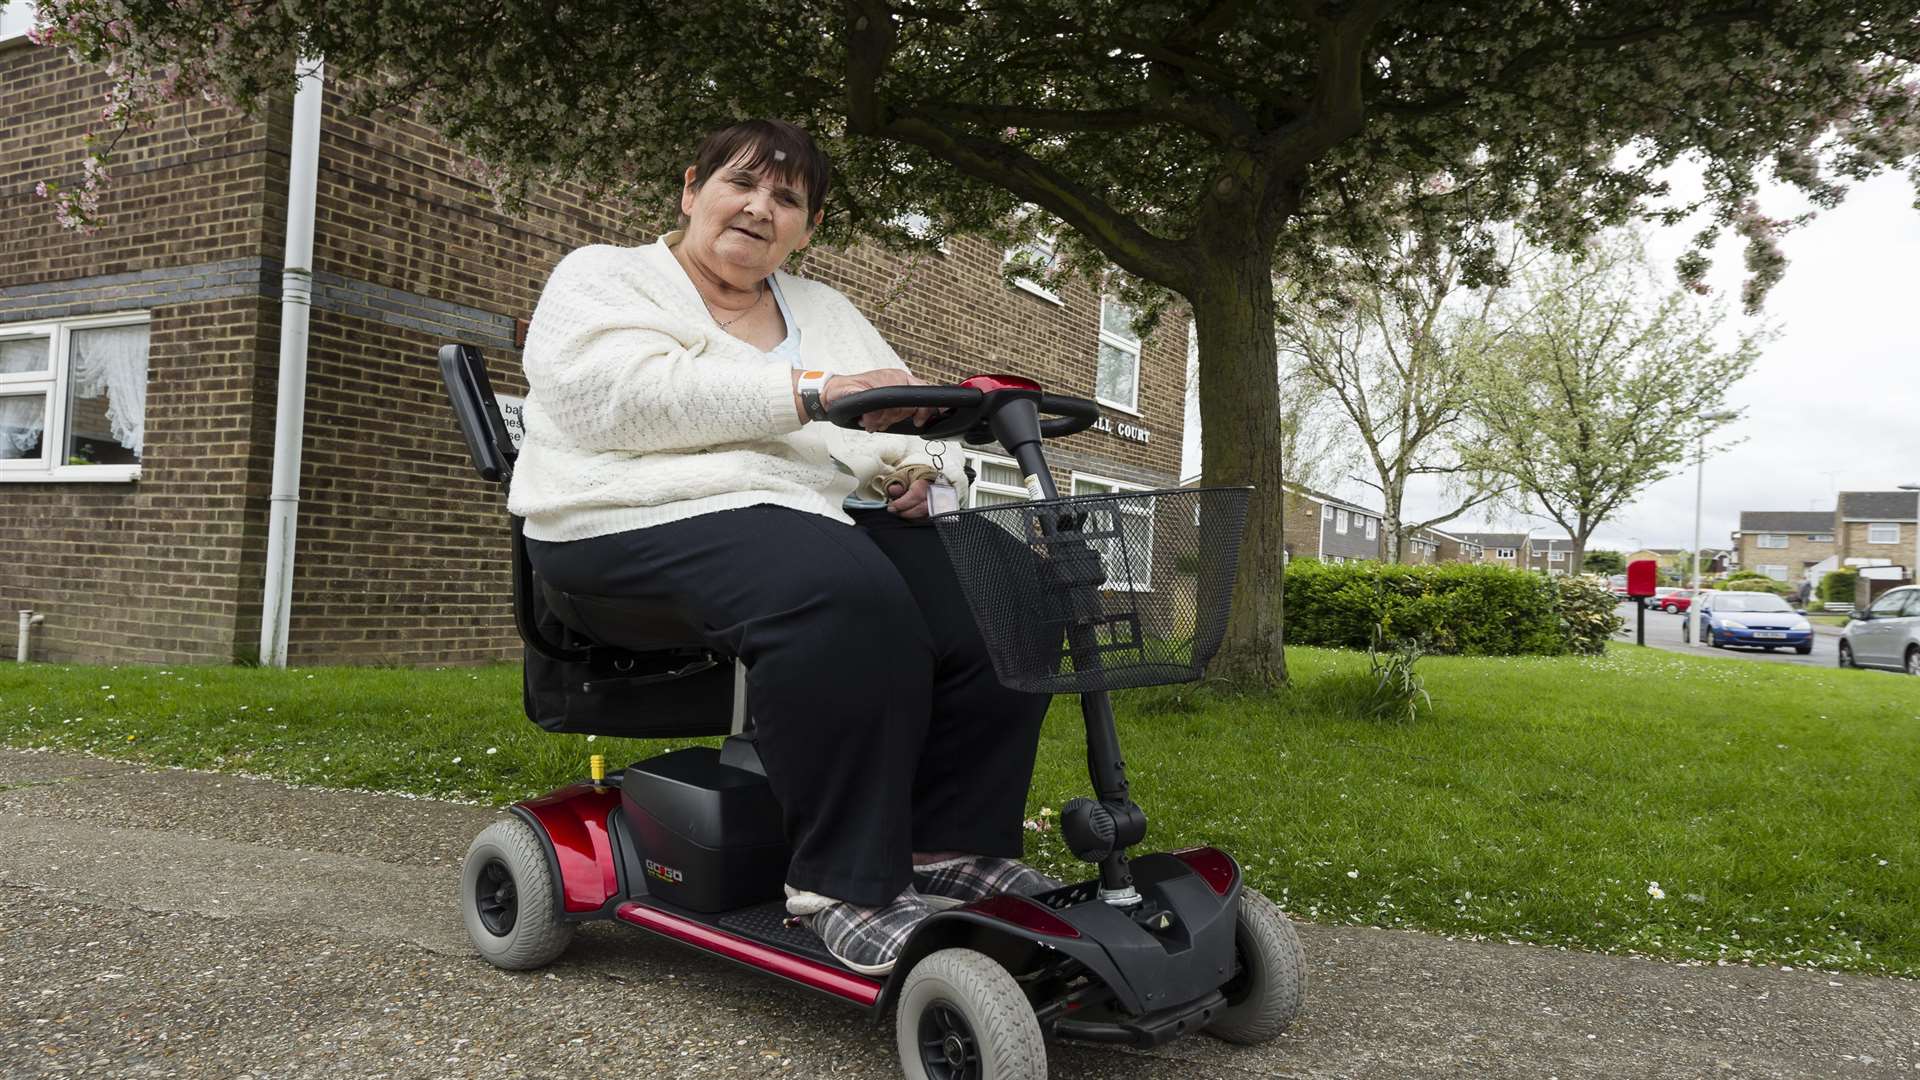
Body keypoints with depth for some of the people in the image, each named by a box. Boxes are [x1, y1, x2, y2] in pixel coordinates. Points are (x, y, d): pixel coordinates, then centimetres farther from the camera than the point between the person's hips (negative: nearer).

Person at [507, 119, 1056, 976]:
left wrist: (916, 470, -4)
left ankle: (955, 847, -9)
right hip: (653, 520, -6)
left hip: (824, 517, 6)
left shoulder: (826, 311, 27)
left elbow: (897, 427, 22)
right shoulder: (601, 279, 9)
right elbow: (629, 395, -13)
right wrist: (811, 392, -21)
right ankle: (848, 887, -26)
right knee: (849, 599, -35)